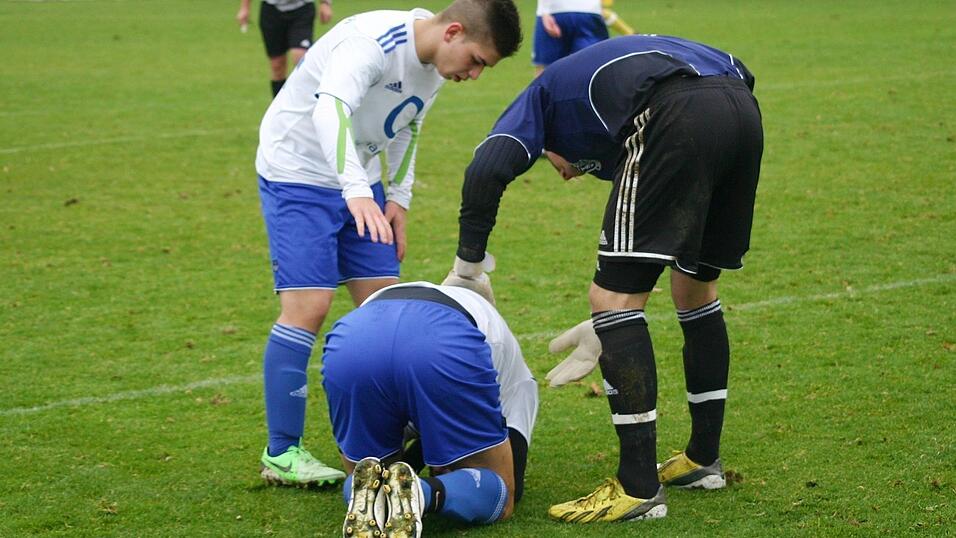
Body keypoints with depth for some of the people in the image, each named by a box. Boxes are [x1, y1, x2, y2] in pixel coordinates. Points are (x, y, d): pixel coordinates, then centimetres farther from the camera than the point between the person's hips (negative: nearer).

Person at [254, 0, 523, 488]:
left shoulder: (437, 66, -1)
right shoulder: (373, 41, -28)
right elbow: (330, 110, -45)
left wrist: (399, 197, 5)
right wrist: (357, 191, -57)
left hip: (358, 181, 8)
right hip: (298, 176, -8)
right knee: (308, 305, -14)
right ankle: (281, 454, -6)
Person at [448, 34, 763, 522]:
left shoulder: (541, 96, 27)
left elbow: (487, 170, 3)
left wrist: (466, 268, 13)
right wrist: (608, 330, 40)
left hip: (678, 119, -8)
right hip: (743, 112, 8)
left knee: (612, 297, 0)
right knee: (695, 290, 25)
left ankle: (638, 488, -2)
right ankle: (703, 459, 35)